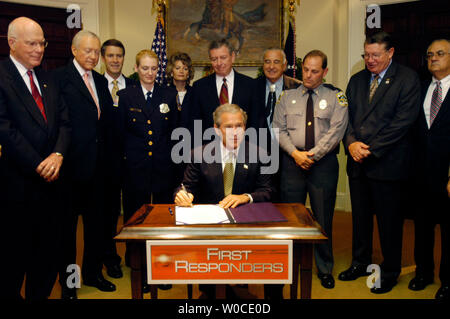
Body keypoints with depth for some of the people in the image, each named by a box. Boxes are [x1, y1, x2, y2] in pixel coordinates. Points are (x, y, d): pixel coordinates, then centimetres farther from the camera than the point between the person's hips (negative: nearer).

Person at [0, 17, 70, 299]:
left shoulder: (48, 80, 14)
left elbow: (64, 122, 8)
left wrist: (58, 154, -9)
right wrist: (38, 166, -14)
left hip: (49, 180, 6)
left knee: (48, 251, 14)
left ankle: (40, 294, 31)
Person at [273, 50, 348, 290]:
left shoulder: (336, 97, 4)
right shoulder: (287, 97, 10)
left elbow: (336, 131, -5)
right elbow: (278, 129, 5)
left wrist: (312, 155, -12)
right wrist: (295, 153, -9)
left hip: (323, 162, -1)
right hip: (292, 162, 2)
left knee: (323, 218, 6)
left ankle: (325, 269, 23)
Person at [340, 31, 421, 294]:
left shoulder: (408, 79, -5)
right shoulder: (357, 80, 13)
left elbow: (403, 121, -13)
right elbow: (347, 116, 10)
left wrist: (371, 149, -16)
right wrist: (351, 142, -9)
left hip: (387, 163, -5)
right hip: (358, 163, 5)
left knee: (389, 220, 7)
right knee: (360, 216, 16)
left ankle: (390, 272, 25)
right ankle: (361, 263, 34)